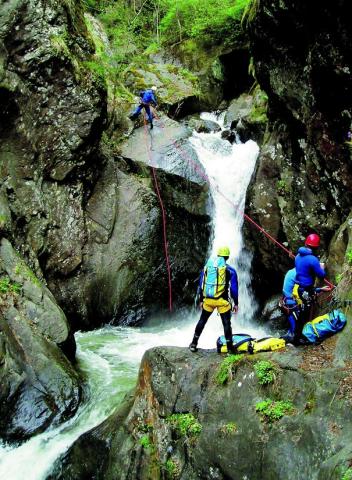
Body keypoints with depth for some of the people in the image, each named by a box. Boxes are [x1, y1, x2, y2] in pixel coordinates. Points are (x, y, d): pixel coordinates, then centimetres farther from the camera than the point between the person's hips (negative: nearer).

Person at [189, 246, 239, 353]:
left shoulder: (206, 267, 7)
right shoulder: (230, 270, -3)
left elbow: (201, 285, 12)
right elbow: (234, 288, -3)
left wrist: (201, 300, 20)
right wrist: (235, 303, 4)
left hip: (208, 300, 3)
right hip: (222, 301, -3)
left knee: (202, 321, 18)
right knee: (226, 323, 6)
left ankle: (194, 344, 23)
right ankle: (230, 347, 8)